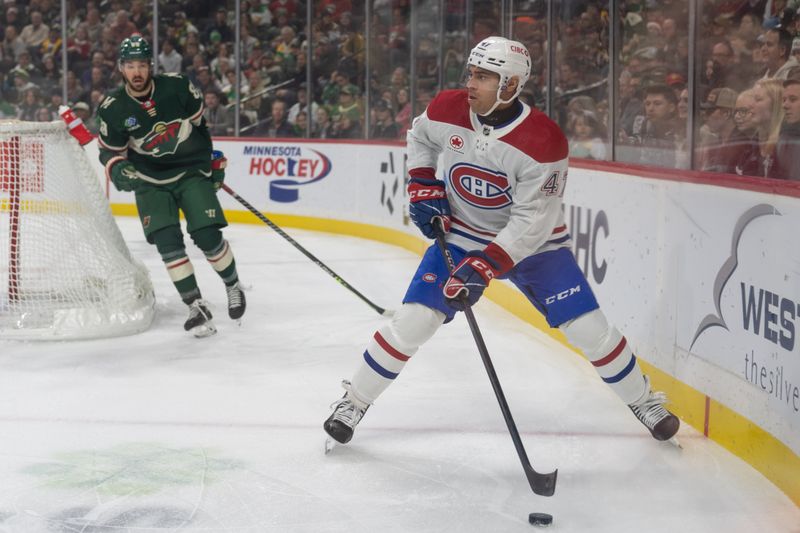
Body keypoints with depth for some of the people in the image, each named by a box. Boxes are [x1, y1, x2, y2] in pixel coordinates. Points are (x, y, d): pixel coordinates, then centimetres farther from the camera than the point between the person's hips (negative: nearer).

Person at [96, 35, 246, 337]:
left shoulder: (176, 87, -13)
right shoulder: (113, 108, -11)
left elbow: (201, 122, 4)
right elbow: (110, 151, 1)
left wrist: (214, 159, 8)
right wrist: (118, 170, -20)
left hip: (191, 171, -1)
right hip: (150, 182, 1)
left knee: (207, 236, -12)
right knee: (166, 240, -15)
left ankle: (233, 287, 16)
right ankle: (196, 306, -6)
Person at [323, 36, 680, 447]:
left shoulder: (543, 140, -28)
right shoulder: (447, 110, -16)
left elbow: (531, 222, -26)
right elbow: (419, 136, 10)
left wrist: (483, 266, -32)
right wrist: (423, 186, -3)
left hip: (533, 242, -2)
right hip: (460, 235, 2)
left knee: (588, 328, -7)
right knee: (413, 321, -10)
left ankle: (644, 402, 17)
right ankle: (353, 402, 8)